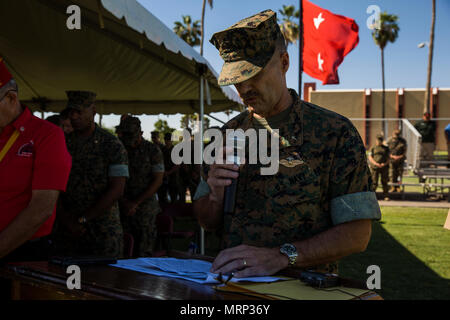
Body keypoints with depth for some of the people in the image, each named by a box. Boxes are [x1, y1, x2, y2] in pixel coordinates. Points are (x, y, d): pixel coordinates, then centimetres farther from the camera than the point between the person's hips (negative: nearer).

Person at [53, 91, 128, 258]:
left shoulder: (112, 145, -3)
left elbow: (116, 190, -11)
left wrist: (82, 219, -11)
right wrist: (66, 221, -7)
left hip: (103, 231, -3)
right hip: (66, 232, 4)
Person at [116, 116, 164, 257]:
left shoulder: (153, 151, 0)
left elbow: (158, 180, -5)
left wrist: (136, 203, -8)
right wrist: (124, 202, -5)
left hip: (145, 208, -2)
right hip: (123, 208, 2)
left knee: (144, 253, -4)